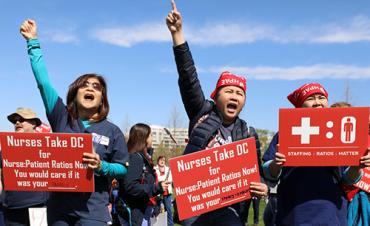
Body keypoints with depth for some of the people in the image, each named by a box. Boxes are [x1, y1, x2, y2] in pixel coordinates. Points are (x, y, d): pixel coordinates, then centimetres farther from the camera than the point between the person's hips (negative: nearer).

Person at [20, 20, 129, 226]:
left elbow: (123, 168, 5)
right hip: (59, 206, 2)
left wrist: (101, 167, -15)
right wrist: (33, 42, 6)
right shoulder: (61, 118, 4)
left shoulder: (112, 131, 1)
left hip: (93, 209, -2)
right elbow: (43, 81, 4)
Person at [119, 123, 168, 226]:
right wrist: (157, 188, -21)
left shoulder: (143, 157, 11)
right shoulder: (135, 158, -15)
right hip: (135, 214, -9)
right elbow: (130, 187, -23)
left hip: (144, 211, 9)